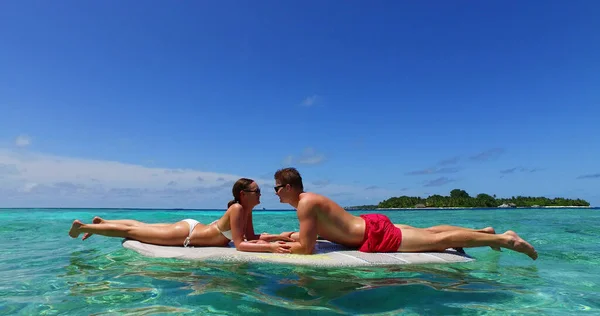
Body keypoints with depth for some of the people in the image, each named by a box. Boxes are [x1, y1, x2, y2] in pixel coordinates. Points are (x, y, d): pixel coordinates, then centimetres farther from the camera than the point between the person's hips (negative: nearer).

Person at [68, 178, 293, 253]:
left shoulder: (246, 210, -3)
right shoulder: (237, 209, -29)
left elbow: (251, 237, 1)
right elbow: (240, 245, -32)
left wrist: (278, 236, -10)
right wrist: (270, 247, -39)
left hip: (192, 228, 7)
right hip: (185, 234, -7)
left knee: (141, 226, 24)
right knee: (131, 231, 9)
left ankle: (101, 222, 44)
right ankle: (83, 226, 27)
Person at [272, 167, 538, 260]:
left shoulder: (306, 204, -18)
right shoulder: (308, 201, 11)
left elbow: (306, 248, -23)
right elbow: (318, 231, 25)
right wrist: (290, 236, 19)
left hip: (376, 235, -8)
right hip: (371, 225, 8)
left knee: (439, 241, -1)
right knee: (427, 232, 20)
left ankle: (504, 239, 9)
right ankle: (485, 232, 34)